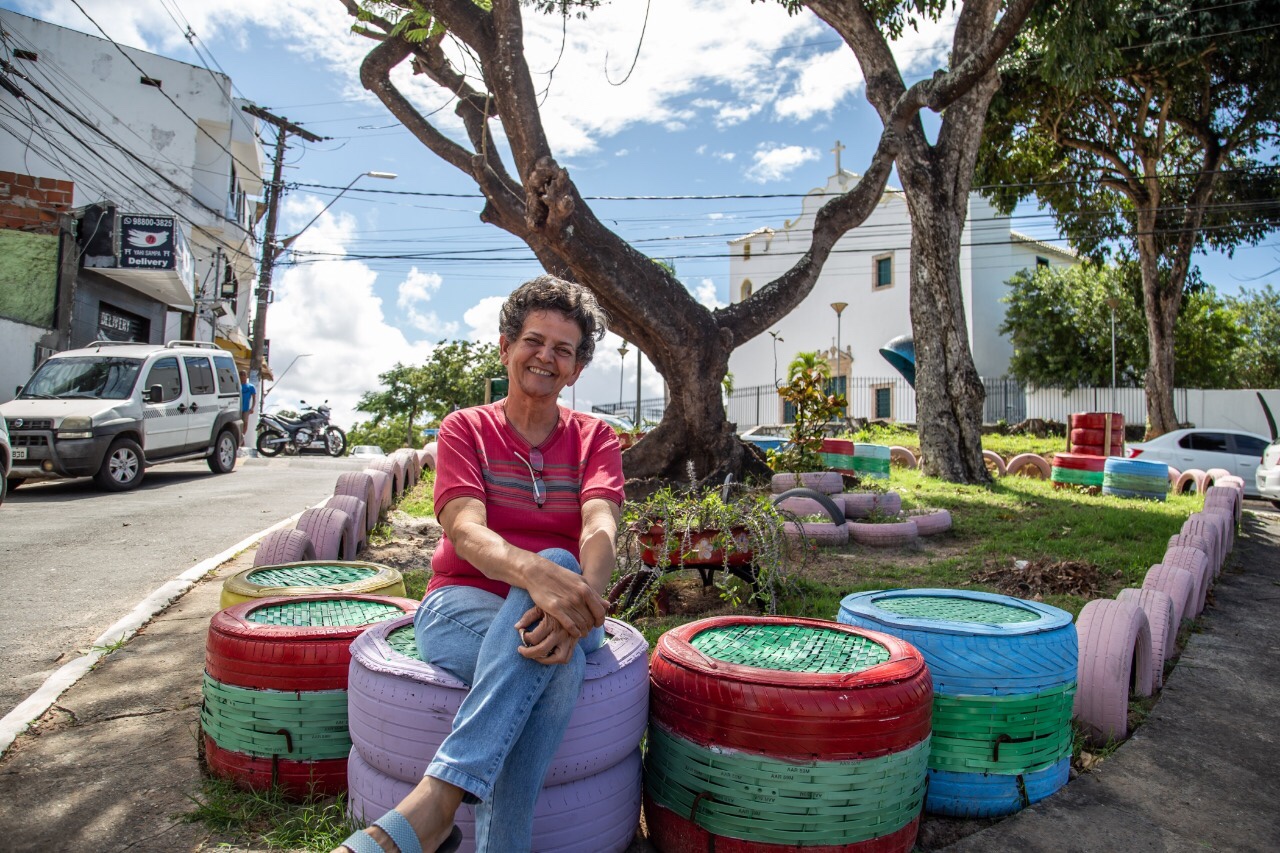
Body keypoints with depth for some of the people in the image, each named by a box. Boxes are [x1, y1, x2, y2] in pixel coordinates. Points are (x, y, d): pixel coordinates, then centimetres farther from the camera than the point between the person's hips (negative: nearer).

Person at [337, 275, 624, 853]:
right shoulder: (465, 429, 6)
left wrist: (580, 597, -36)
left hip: (553, 608, 1)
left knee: (560, 604, -37)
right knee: (557, 658, -34)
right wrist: (534, 572, -38)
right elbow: (465, 530, -14)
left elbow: (599, 529, -11)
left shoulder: (593, 438, 10)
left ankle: (434, 801, -37)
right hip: (463, 605, -1)